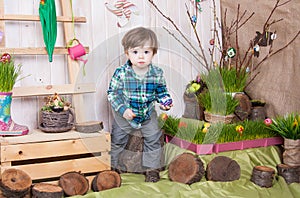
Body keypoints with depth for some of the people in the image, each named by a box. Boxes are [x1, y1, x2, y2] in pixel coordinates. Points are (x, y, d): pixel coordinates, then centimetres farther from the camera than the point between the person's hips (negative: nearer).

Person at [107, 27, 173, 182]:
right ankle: (110, 165, 36)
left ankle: (152, 168, 28)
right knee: (117, 140, 14)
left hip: (148, 114, 1)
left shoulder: (157, 73, -15)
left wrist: (165, 102, -19)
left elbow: (161, 92, 1)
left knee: (153, 140, 9)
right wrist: (123, 109, -26)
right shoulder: (121, 73, -22)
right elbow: (113, 93, -16)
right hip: (125, 115, -1)